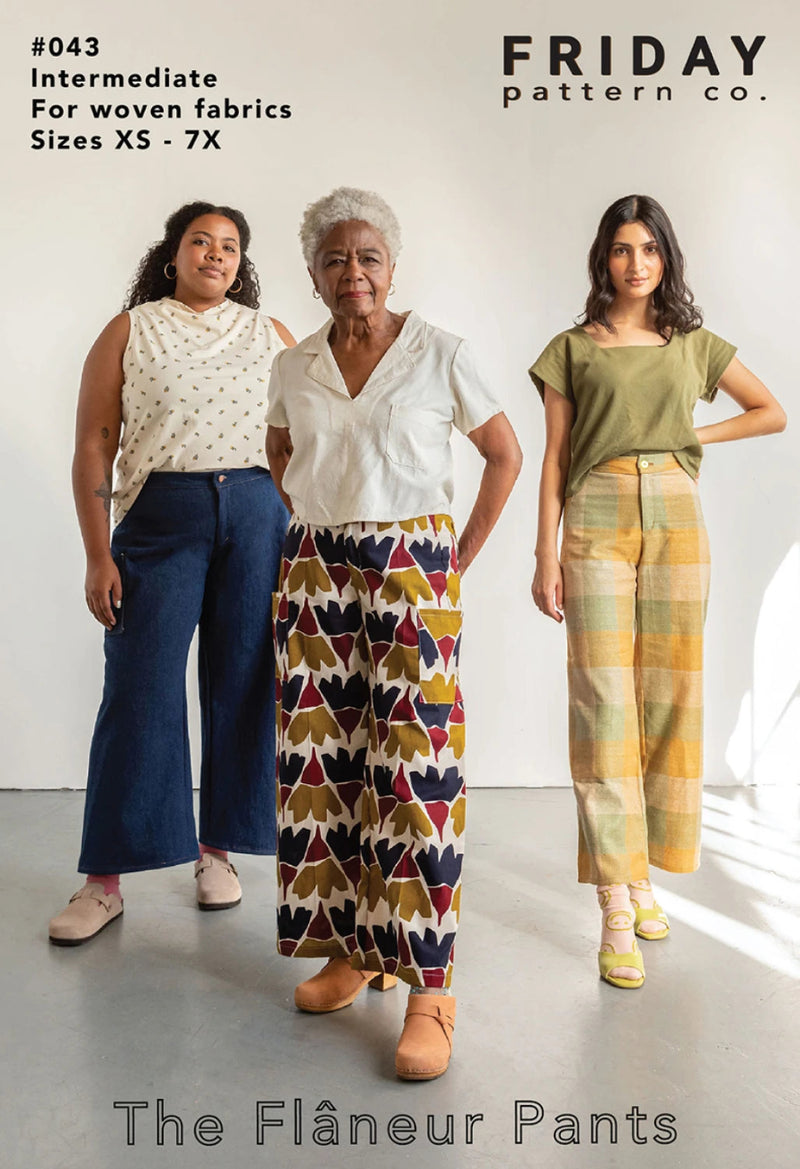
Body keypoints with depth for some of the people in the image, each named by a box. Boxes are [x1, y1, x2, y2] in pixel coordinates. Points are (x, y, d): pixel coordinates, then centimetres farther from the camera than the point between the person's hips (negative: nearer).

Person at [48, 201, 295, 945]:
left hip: (258, 514, 2)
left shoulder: (270, 335, 14)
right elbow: (93, 446, 2)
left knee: (243, 687, 4)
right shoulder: (129, 332, 8)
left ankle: (218, 849, 19)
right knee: (140, 692, -4)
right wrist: (97, 555, -5)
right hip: (159, 516, -2)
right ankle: (104, 880, 6)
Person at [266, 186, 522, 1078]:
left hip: (410, 575, -4)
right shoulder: (292, 368, 10)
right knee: (323, 763, 4)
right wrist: (308, 535, 12)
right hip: (314, 577, 4)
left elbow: (505, 454, 6)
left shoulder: (439, 354, 0)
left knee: (413, 768, -8)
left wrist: (460, 560, 2)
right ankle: (350, 948, 20)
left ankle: (429, 989, 0)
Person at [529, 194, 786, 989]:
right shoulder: (572, 348, 8)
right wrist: (546, 556, -4)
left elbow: (772, 411, 22)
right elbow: (554, 458, 4)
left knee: (670, 698, 3)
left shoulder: (693, 343, 15)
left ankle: (642, 875, 19)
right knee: (603, 700, -10)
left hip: (676, 517, 3)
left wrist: (697, 437, 9)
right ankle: (616, 910, -7)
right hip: (597, 518, -3)